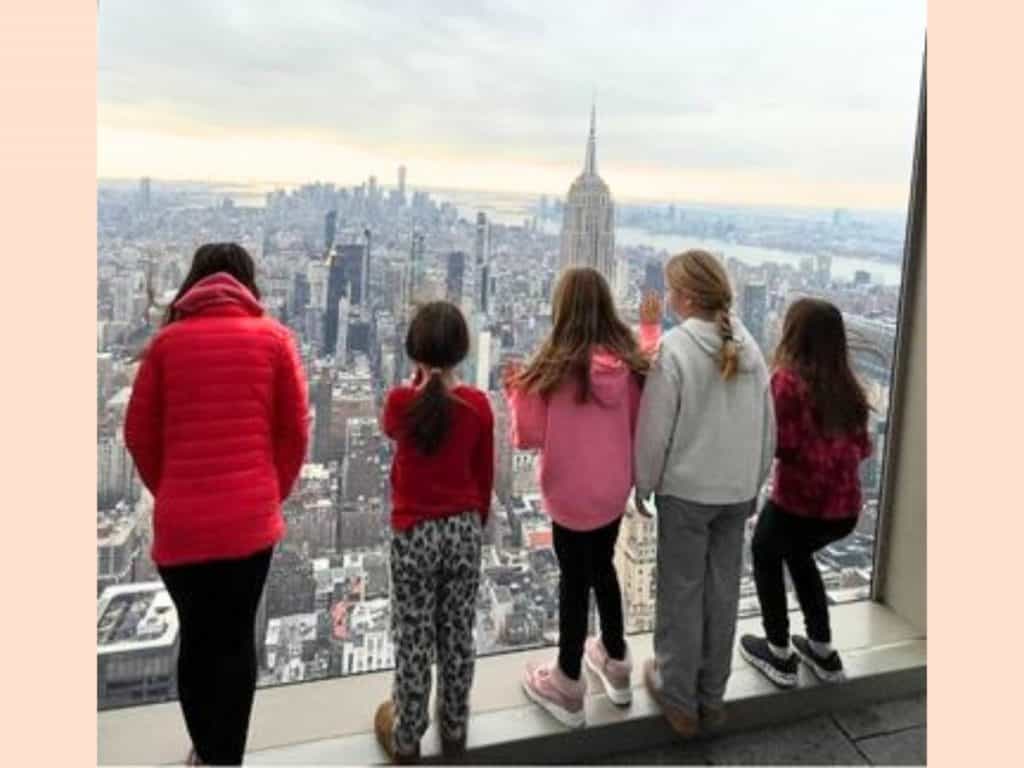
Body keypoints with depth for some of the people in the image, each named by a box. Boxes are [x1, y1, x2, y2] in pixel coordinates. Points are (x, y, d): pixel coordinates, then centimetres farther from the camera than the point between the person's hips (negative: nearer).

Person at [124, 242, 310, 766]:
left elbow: (138, 433, 6)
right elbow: (295, 430, 1)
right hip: (250, 518, -1)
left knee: (195, 638, 17)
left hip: (180, 521, 1)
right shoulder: (272, 337, 1)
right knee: (237, 640, 13)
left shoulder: (167, 340, 3)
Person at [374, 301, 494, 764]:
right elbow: (485, 477, 2)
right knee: (458, 636, 16)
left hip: (414, 534, -2)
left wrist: (419, 385, 1)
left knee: (413, 640, 11)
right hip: (464, 530, 2)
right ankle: (454, 731, 32)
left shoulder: (400, 401, -14)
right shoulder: (478, 405, -8)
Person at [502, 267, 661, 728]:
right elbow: (643, 421, 7)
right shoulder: (630, 361, -9)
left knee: (575, 580, 11)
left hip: (570, 495, -4)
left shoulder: (554, 367, -20)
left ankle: (567, 687, 29)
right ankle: (616, 663, 42)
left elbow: (529, 436, -16)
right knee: (602, 568, 25)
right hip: (614, 489, 4)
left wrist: (515, 390, 2)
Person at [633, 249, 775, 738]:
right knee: (723, 592, 14)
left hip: (686, 489, -5)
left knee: (681, 593, 9)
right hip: (737, 490, 5)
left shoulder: (675, 347, -16)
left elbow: (655, 428, -15)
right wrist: (755, 482, 18)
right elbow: (768, 423, 7)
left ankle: (679, 699, 22)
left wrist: (644, 486, -1)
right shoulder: (747, 345, 1)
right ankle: (711, 697, 29)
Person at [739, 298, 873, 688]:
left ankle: (779, 655, 29)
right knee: (798, 553, 32)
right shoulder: (847, 385, 4)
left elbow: (778, 443, -18)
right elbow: (863, 448, 8)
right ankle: (823, 650, 37)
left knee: (765, 555, 24)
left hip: (797, 503, -5)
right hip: (846, 509, 6)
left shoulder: (788, 379, -13)